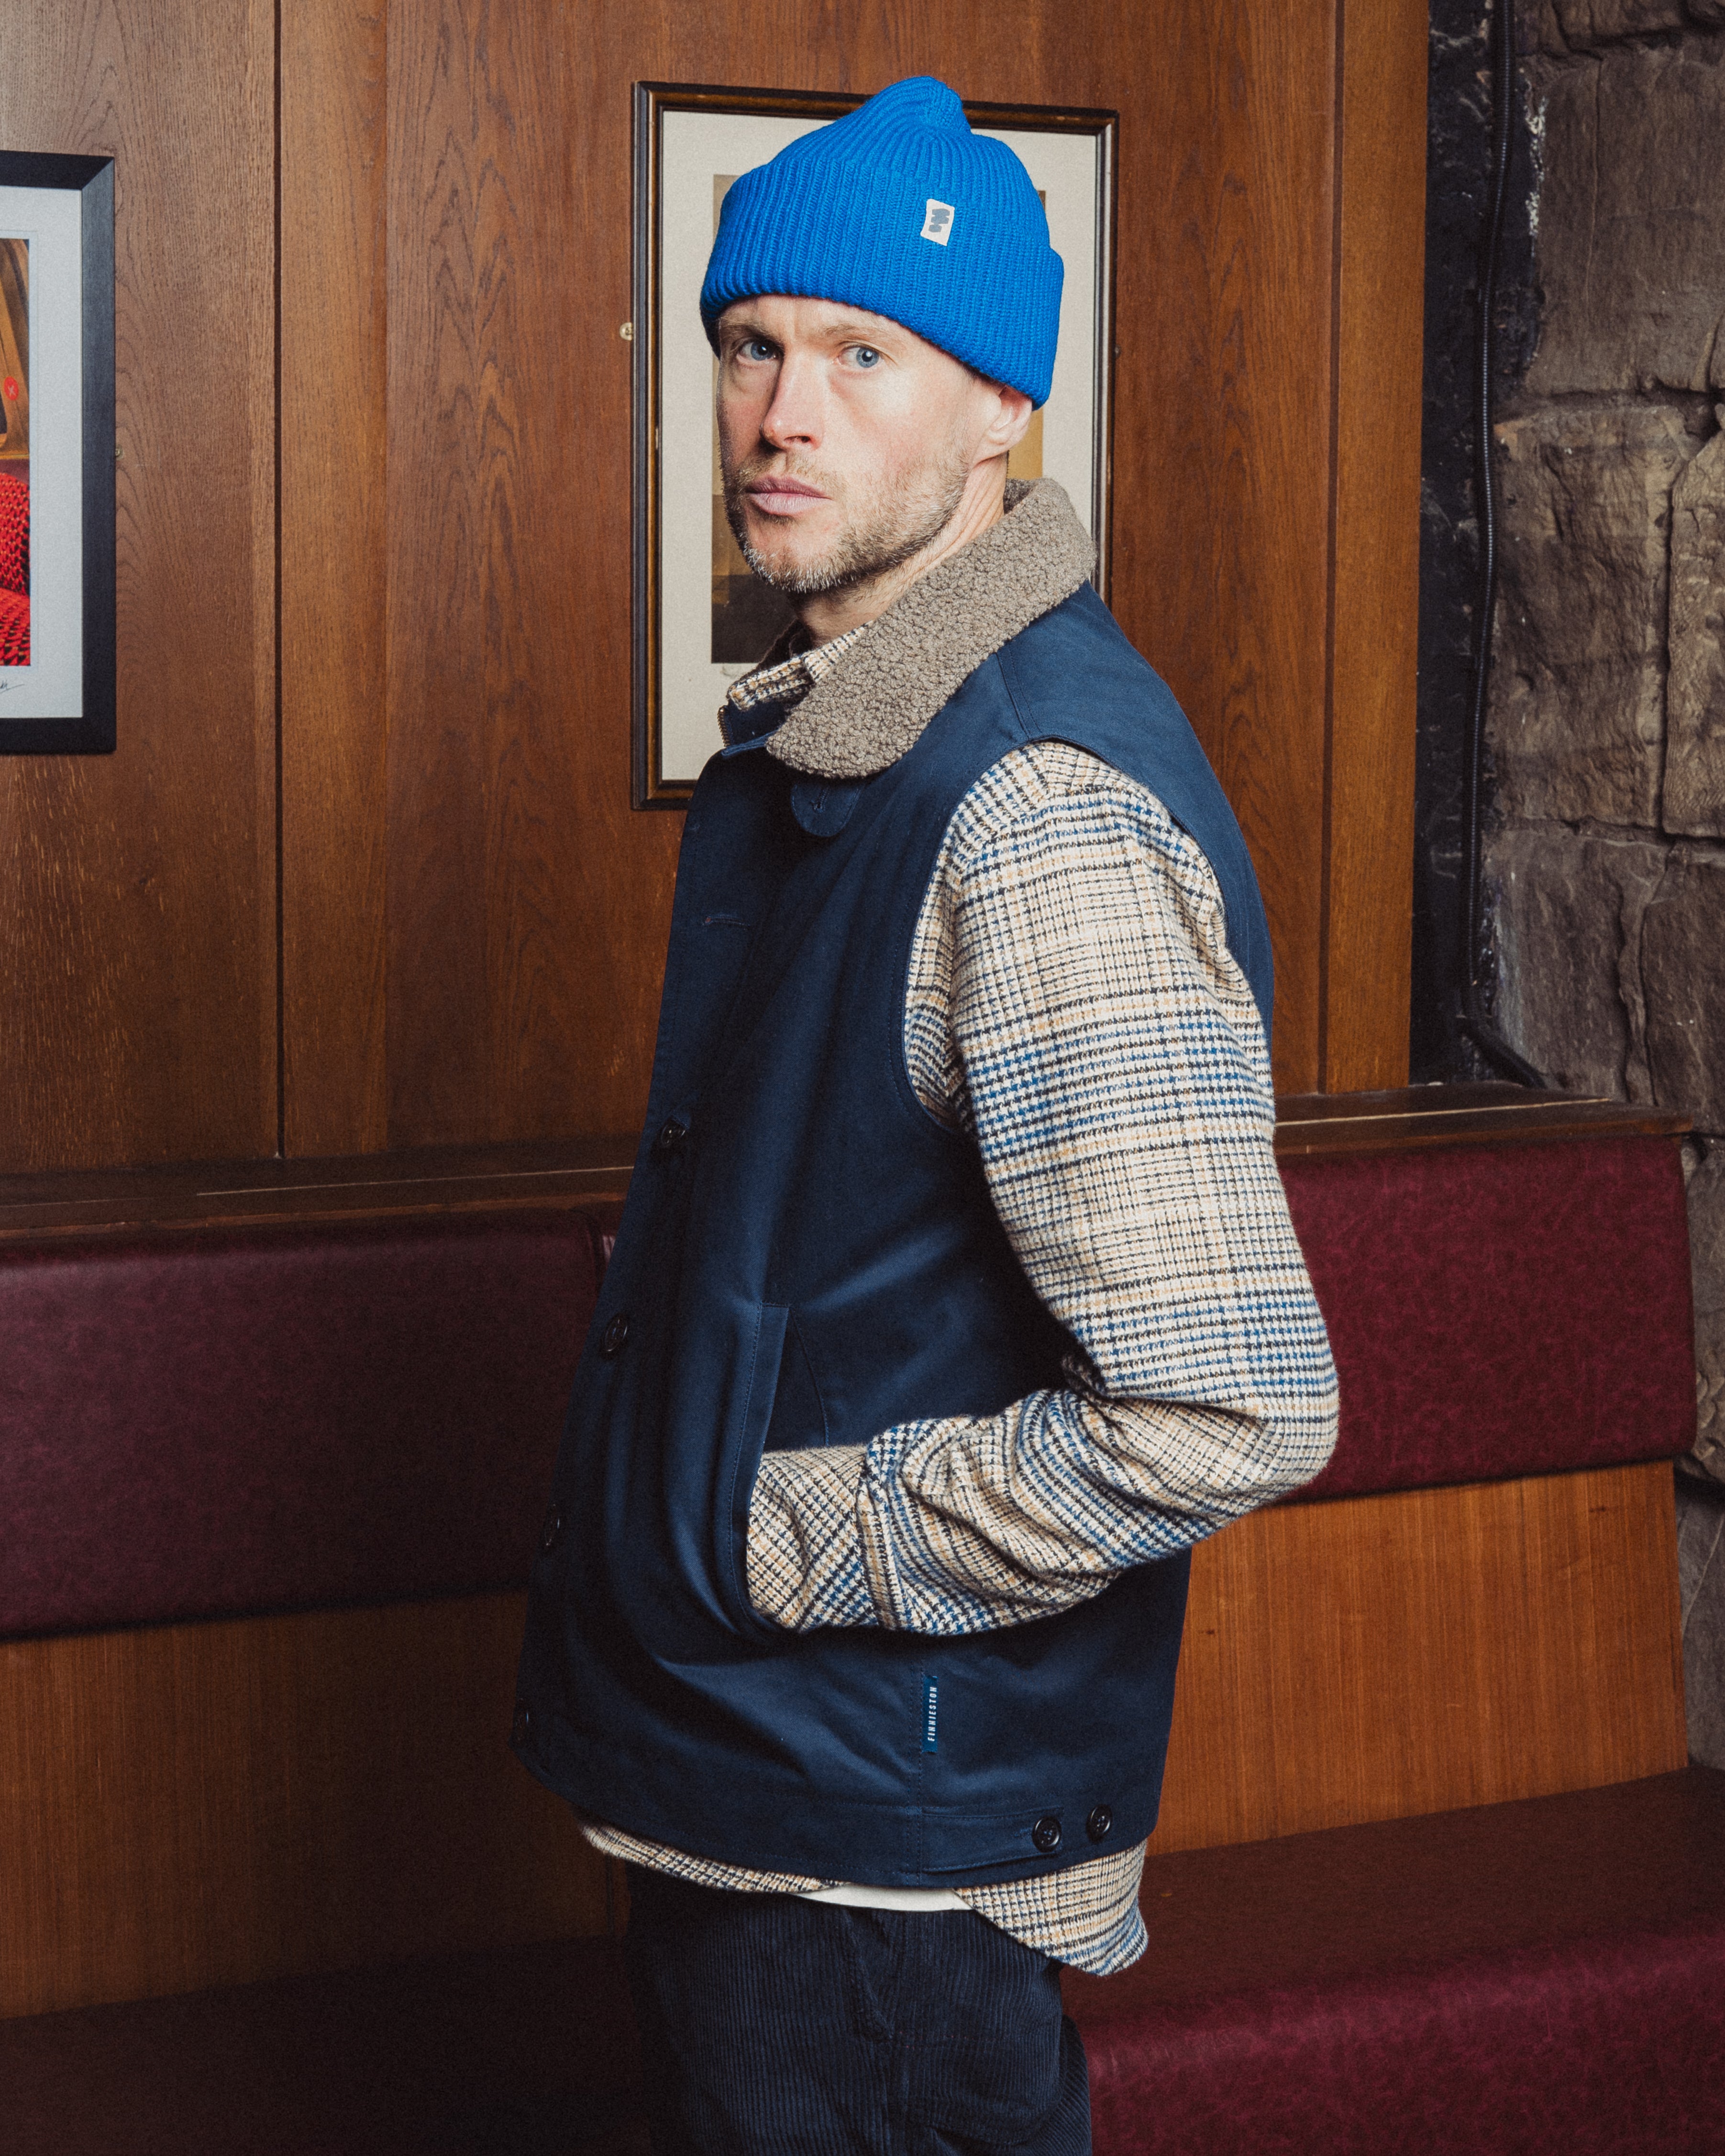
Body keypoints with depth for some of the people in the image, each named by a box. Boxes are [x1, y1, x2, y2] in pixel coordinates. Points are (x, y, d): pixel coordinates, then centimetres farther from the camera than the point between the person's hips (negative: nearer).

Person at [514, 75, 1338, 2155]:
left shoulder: (1045, 811, -24)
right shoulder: (806, 737, 8)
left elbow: (1228, 1408, -29)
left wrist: (777, 1543, -18)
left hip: (891, 1849, -9)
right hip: (728, 1785, 9)